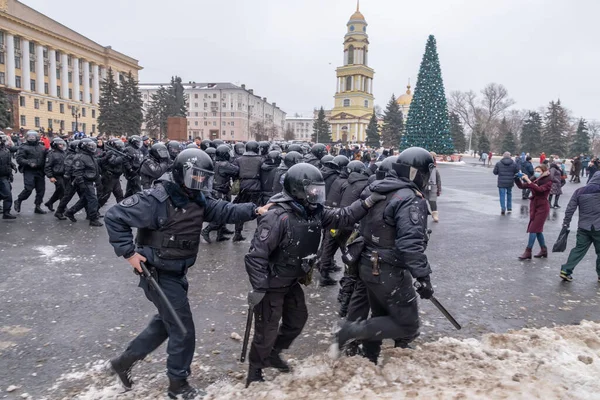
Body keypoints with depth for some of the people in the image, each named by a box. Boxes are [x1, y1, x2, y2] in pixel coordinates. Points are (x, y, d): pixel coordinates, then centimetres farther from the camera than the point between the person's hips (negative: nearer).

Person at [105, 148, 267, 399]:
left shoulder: (196, 199, 1)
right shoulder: (157, 200, -24)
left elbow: (224, 211, -1)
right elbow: (114, 217, -21)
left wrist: (254, 210, -14)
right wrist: (128, 252, -21)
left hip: (176, 274, 9)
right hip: (159, 276, -9)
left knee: (165, 323, 25)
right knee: (183, 330, 3)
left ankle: (124, 361, 43)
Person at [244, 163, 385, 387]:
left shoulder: (314, 211, -4)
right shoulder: (277, 217, -30)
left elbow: (341, 218, 2)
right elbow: (256, 255, -29)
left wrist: (367, 203, -9)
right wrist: (259, 288, -28)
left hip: (292, 282, 9)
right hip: (272, 284, -8)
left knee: (298, 319, 23)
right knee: (267, 331, 5)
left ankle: (273, 354, 45)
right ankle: (254, 374, 28)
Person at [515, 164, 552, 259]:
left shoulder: (548, 182, -11)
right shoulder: (534, 180, 6)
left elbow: (539, 189, -29)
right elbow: (522, 186, 2)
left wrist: (528, 180, -31)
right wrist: (517, 178, -15)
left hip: (542, 208, -7)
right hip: (533, 206, 7)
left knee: (533, 229, -9)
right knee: (538, 230, 13)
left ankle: (528, 252, -6)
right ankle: (544, 250, 25)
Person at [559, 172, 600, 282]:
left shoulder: (579, 191, 2)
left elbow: (570, 209, 0)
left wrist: (566, 223, 6)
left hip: (583, 227, 3)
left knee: (579, 249, 9)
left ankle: (566, 270, 1)